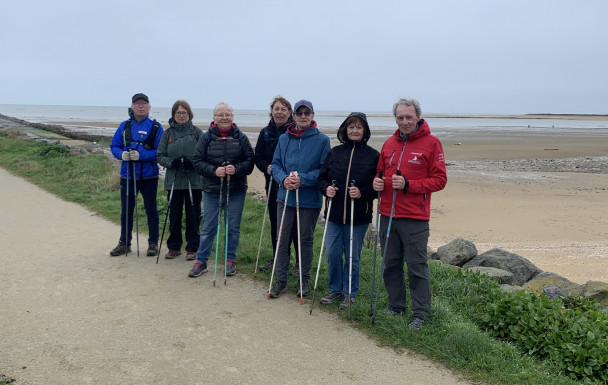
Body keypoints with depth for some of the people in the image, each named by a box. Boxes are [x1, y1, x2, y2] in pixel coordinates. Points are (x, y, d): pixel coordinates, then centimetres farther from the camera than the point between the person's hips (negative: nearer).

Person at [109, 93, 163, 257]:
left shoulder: (156, 127, -4)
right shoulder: (124, 126, 7)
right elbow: (114, 146, 9)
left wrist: (141, 155, -22)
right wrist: (121, 154, -13)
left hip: (148, 176, -3)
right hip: (127, 175, 3)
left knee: (151, 210, 7)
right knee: (126, 210, 11)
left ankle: (153, 243, 19)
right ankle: (124, 243, 24)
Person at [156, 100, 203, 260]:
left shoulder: (197, 132, 2)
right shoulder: (167, 133, 8)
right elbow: (160, 156, 7)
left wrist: (193, 163, -18)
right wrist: (171, 162, -12)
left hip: (194, 181, -2)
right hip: (173, 181, 2)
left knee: (193, 215, 3)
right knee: (174, 215, 9)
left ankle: (192, 248, 14)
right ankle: (174, 247, 22)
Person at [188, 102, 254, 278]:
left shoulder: (241, 138, 2)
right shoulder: (206, 137, 1)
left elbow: (250, 161, 0)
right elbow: (198, 161, -2)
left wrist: (236, 169, -18)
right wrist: (214, 170, -18)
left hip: (236, 191, 1)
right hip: (212, 190, -1)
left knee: (233, 227, 10)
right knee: (208, 227, 6)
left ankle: (231, 260, 25)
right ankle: (201, 261, 17)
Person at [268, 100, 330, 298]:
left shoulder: (322, 140, -5)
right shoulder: (284, 139, 6)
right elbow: (276, 164, 7)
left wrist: (302, 179, -19)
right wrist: (283, 178, -13)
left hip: (310, 200, -3)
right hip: (285, 197, 3)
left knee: (305, 240, 10)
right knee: (281, 239, 5)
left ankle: (304, 280, 25)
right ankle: (281, 280, 19)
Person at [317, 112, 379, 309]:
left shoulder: (372, 155, -2)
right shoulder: (334, 152, 7)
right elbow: (321, 177, 11)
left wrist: (362, 193, -18)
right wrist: (326, 188, -9)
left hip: (358, 216, -3)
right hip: (334, 213, 3)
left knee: (352, 257, 7)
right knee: (332, 254, 6)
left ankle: (350, 293, 24)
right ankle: (335, 290, 26)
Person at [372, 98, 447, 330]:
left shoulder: (431, 143, -4)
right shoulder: (389, 143, 12)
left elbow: (439, 180, -7)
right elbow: (380, 171, 22)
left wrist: (408, 185, -17)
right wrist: (377, 182, -1)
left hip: (415, 217, -5)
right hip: (387, 215, 6)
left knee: (417, 266, 0)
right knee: (391, 263, 12)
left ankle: (421, 313, 11)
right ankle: (396, 306, 27)